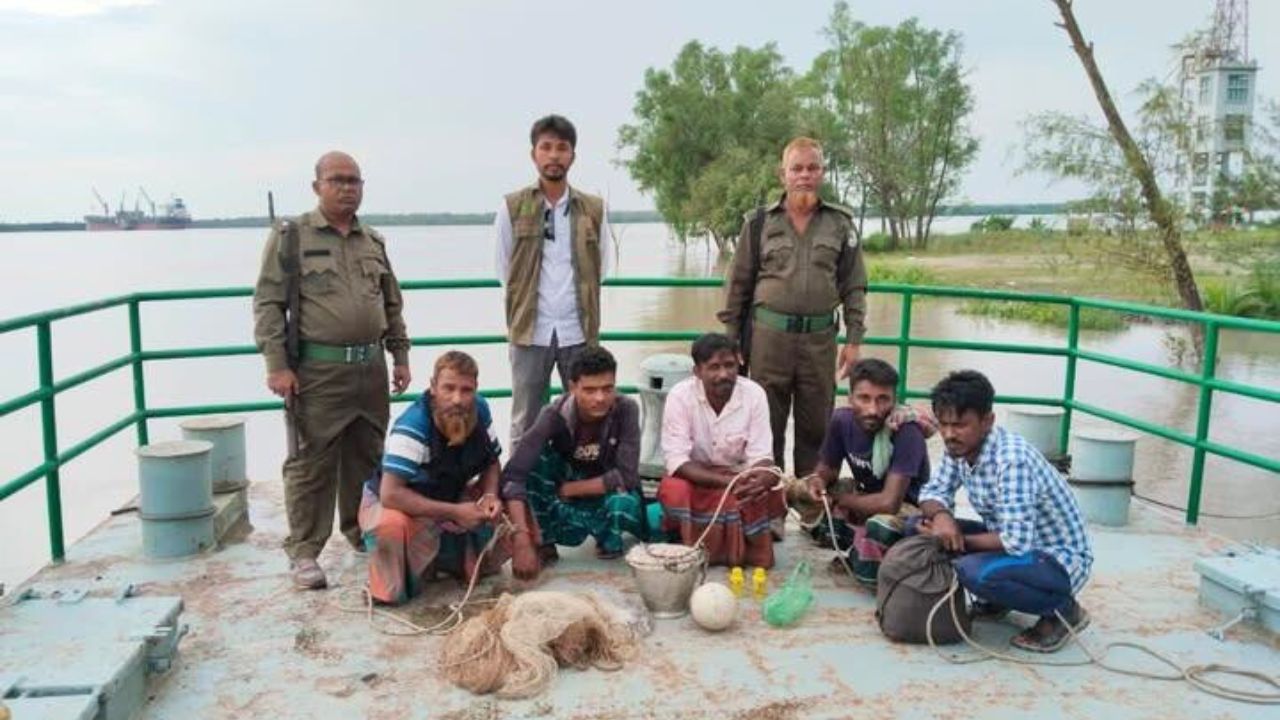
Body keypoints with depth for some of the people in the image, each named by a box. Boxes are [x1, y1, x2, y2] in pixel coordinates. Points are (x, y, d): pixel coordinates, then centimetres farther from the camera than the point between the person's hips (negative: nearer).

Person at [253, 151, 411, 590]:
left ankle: (361, 531, 31)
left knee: (367, 458, 14)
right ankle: (304, 551, 8)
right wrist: (276, 364, -12)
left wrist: (400, 356, 16)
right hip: (317, 370, -5)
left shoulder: (374, 241, 15)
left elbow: (392, 305, 21)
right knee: (311, 463, -1)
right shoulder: (291, 236, -1)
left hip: (370, 368, 5)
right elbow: (268, 304, -5)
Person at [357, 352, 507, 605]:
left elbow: (492, 463, 0)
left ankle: (437, 557, 12)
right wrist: (454, 512, -36)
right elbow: (390, 494, -38)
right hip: (392, 504, -6)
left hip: (448, 500, 6)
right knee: (393, 525, -39)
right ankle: (391, 587, -6)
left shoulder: (480, 411, -14)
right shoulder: (412, 426, -33)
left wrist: (490, 496, -22)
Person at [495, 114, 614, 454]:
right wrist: (529, 303, 11)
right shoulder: (512, 207, 1)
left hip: (580, 331, 1)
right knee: (525, 425, 7)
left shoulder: (594, 209, 4)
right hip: (530, 332, -1)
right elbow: (505, 271, 8)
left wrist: (577, 299, 12)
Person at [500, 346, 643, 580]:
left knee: (624, 502, -36)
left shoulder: (626, 410, -24)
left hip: (609, 495, -1)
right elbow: (513, 475, -34)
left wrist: (566, 489, -24)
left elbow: (626, 476, -27)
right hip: (566, 507, 1)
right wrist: (522, 541, -44)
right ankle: (544, 545, -10)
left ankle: (609, 540, 0)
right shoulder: (554, 415, -24)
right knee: (536, 457, -27)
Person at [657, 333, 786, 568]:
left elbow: (761, 456, -15)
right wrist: (727, 481, -37)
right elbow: (676, 461, -23)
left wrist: (760, 480, -41)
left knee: (769, 491, -28)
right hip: (695, 478, -1)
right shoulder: (680, 395, -21)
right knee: (673, 491, -33)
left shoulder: (754, 394, -16)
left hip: (740, 477, 2)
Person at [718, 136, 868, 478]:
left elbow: (854, 286, 7)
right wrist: (730, 340, 4)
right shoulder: (759, 223, 4)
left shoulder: (840, 223, 6)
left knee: (817, 427, 8)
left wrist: (853, 339, 1)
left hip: (820, 337, 1)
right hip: (769, 335, -1)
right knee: (767, 424, 6)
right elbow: (739, 285, 6)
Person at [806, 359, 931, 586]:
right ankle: (855, 547, 2)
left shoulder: (906, 431, -29)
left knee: (880, 526, -38)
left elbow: (889, 502, -34)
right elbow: (827, 469, 2)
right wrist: (817, 481, -23)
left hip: (904, 507, -6)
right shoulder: (842, 419, -12)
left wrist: (837, 498, -20)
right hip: (863, 496, 7)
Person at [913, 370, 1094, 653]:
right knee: (919, 527, -4)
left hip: (1059, 561, -8)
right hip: (1012, 541, 8)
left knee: (974, 571, -35)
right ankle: (997, 600, 11)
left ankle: (1062, 611, -6)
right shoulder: (960, 448, -6)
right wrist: (940, 516, -21)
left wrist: (958, 541, -21)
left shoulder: (1012, 459, -31)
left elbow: (1016, 541, -35)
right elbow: (934, 491, 3)